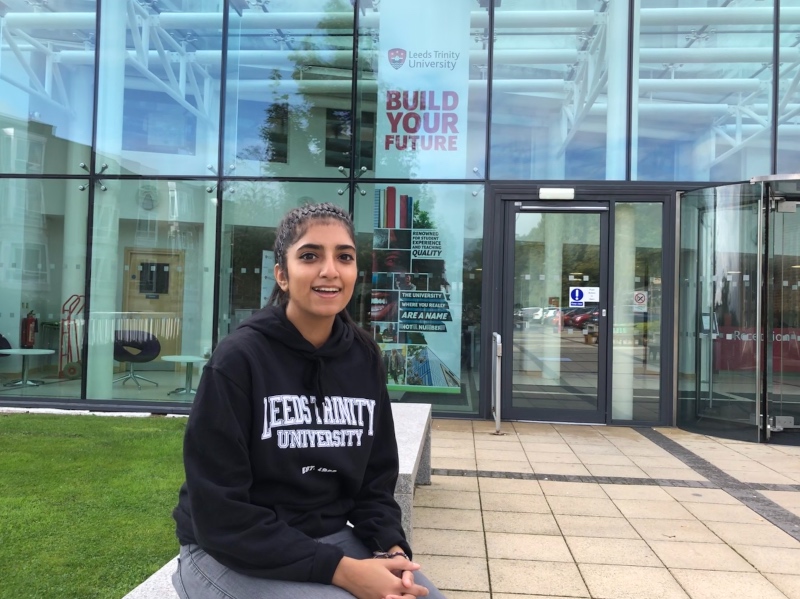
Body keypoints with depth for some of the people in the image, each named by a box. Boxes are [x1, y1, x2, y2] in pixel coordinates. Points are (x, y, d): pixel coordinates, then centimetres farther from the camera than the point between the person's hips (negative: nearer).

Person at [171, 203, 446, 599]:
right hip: (231, 553, -4)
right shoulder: (238, 359, -17)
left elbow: (375, 481, 5)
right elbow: (220, 514, -19)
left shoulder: (365, 359, -1)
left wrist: (393, 550, -15)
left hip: (331, 539, 5)